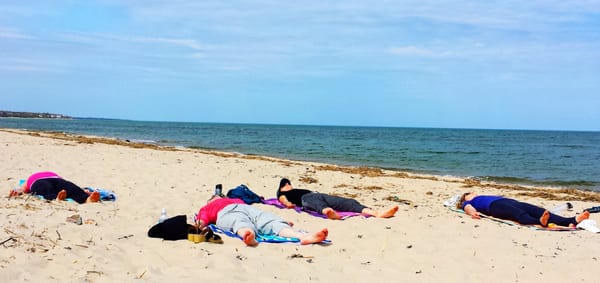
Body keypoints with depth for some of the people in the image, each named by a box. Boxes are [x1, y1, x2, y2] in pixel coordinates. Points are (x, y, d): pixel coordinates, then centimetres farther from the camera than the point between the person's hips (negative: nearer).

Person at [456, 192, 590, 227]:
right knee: (520, 214, -38)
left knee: (537, 210, -20)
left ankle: (571, 221, -42)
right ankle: (540, 222, -69)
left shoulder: (485, 197, 42)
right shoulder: (468, 203, 25)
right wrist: (473, 213, -24)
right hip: (495, 206, -6)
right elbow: (468, 208, 2)